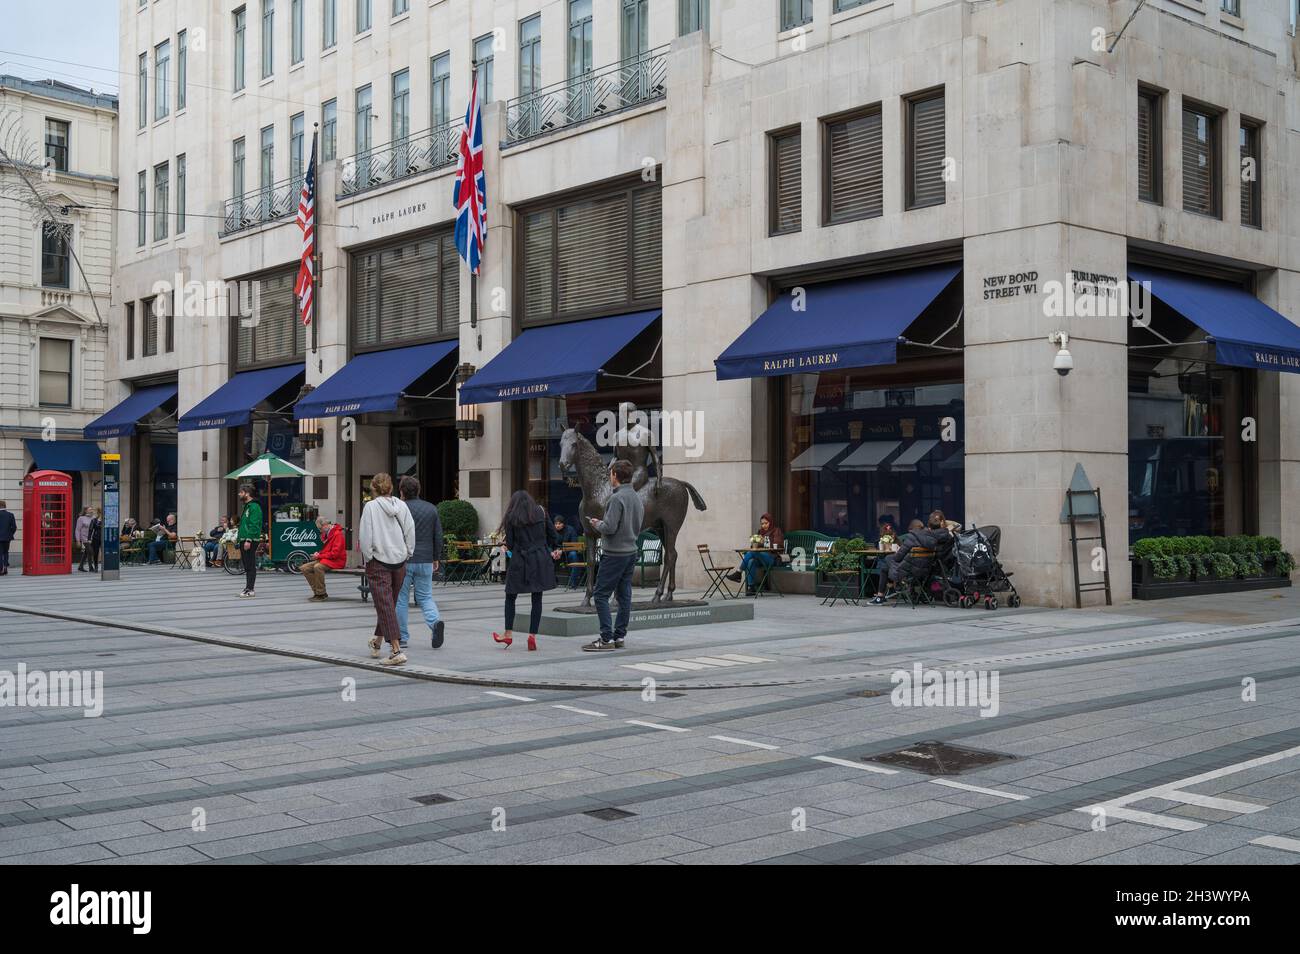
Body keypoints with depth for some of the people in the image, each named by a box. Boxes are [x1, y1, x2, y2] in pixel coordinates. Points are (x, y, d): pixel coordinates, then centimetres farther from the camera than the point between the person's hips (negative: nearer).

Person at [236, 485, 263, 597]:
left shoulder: (254, 507, -14)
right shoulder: (246, 506, 19)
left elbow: (254, 526, -21)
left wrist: (249, 540, -25)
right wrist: (238, 537, 20)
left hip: (250, 541, -11)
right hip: (244, 541, 11)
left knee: (250, 566, -8)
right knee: (247, 566, 12)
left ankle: (250, 590, -8)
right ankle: (248, 589, 16)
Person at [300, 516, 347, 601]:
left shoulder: (337, 534, -15)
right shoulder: (326, 534, 14)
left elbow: (335, 553, -21)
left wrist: (319, 556, -15)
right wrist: (318, 554, 4)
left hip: (336, 561, -10)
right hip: (325, 559, 10)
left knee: (318, 567, -35)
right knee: (305, 568, -4)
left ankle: (321, 594, -26)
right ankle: (317, 592, -3)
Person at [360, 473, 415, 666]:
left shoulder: (370, 507, -10)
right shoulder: (401, 505, 2)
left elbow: (365, 536, -12)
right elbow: (411, 532, 2)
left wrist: (367, 559, -2)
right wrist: (407, 554, 11)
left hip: (379, 562, -5)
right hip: (399, 561, 5)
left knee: (385, 606, -4)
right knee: (390, 604, 19)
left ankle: (397, 650, -13)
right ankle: (377, 642, 36)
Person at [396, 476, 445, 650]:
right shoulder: (432, 509, 6)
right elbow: (438, 536, 8)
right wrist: (436, 558, 17)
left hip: (403, 561, -4)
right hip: (425, 561, 4)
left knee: (401, 599, 7)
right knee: (425, 596, 12)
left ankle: (402, 637, 12)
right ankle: (435, 621, -15)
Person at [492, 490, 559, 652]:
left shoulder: (511, 517, 1)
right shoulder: (541, 513, 6)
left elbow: (510, 544, -1)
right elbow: (552, 534, 9)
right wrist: (555, 549, 26)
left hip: (520, 561, -2)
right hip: (541, 559, 2)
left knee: (510, 597, 11)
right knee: (537, 598, 4)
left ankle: (508, 634, 12)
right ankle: (533, 635, 0)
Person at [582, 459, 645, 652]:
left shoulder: (617, 498, -16)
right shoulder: (637, 499, 12)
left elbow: (609, 528, -22)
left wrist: (597, 524, -1)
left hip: (614, 554, -9)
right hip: (631, 552, 9)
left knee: (601, 595, -5)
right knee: (624, 596, 9)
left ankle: (607, 638, -8)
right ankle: (619, 636, 13)